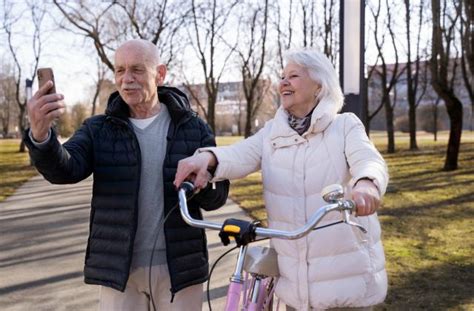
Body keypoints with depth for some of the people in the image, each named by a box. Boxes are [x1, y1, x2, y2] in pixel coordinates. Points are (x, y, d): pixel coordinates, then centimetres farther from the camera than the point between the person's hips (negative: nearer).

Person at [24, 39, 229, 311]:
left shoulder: (193, 127, 0)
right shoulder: (99, 130, 1)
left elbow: (217, 197, -1)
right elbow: (65, 170, -18)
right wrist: (40, 135, -38)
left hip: (178, 267, 0)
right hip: (119, 270, 0)